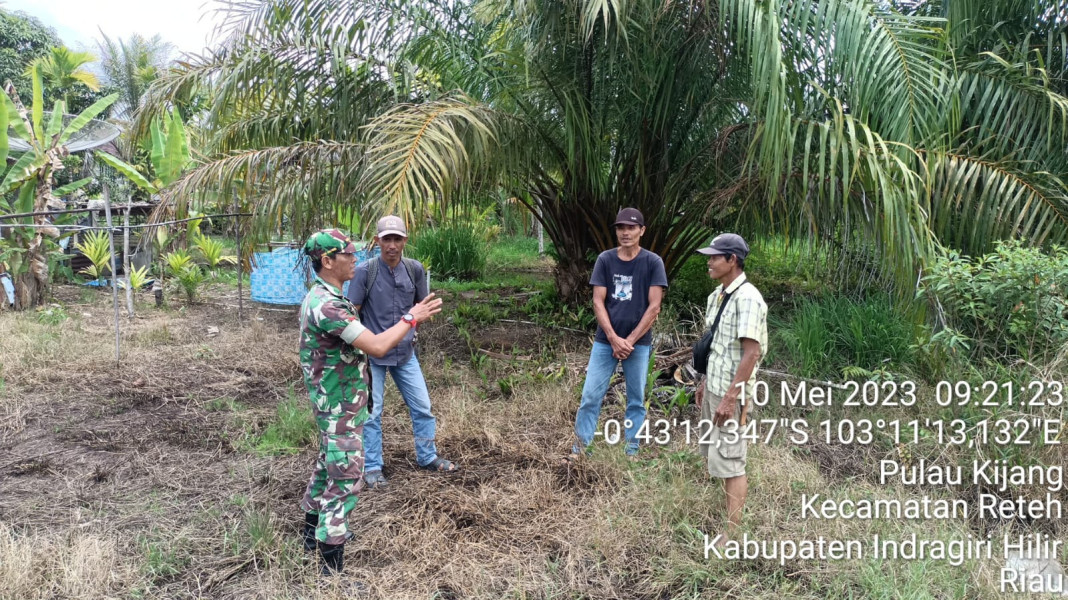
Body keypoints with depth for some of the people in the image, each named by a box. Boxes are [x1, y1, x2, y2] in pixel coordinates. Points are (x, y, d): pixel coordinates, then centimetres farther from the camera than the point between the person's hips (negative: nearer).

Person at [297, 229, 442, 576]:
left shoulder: (323, 297, 7)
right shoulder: (326, 304, -27)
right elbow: (377, 346, -32)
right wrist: (412, 317, -20)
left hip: (337, 402, 10)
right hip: (340, 406, -10)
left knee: (329, 465, 24)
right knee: (345, 478, -3)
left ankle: (313, 531, 41)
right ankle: (333, 567, 6)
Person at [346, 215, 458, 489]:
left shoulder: (415, 269, -5)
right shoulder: (365, 271, -15)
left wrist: (410, 328, 6)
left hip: (405, 353, 4)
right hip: (372, 355, -3)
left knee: (422, 407, 11)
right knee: (371, 413, 6)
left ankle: (428, 457, 30)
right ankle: (372, 467, 21)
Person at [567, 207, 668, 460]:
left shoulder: (653, 262, -3)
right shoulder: (605, 259, 1)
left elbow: (654, 307, -6)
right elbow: (598, 302, -1)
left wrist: (630, 340, -10)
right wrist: (614, 339, -11)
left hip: (639, 343, -1)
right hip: (605, 341, 1)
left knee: (636, 400, 6)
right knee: (591, 395, 0)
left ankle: (631, 453, 18)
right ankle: (579, 448, 9)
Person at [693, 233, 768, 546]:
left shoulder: (747, 298, -18)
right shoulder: (717, 294, 10)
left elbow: (751, 353, -22)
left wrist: (731, 398, -23)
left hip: (731, 393, -9)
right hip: (713, 388, 9)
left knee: (729, 461, -4)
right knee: (713, 453, 17)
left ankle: (733, 532, 4)